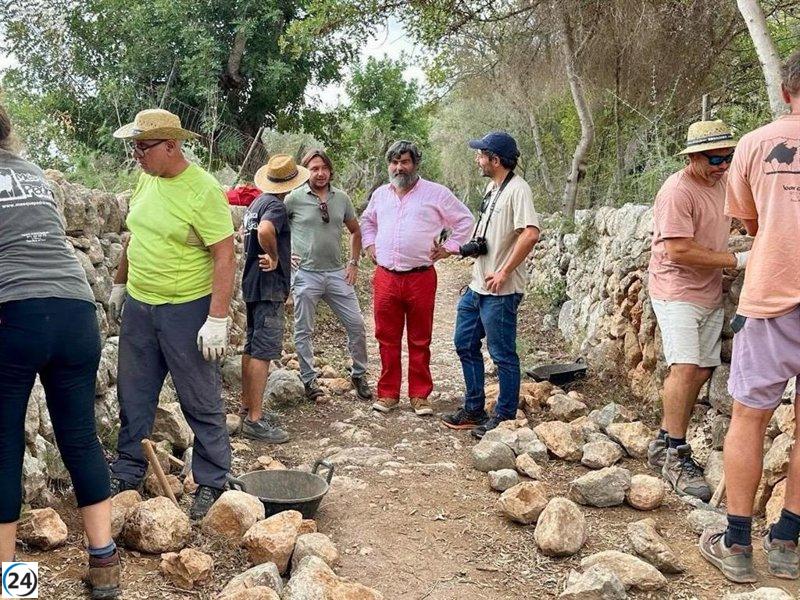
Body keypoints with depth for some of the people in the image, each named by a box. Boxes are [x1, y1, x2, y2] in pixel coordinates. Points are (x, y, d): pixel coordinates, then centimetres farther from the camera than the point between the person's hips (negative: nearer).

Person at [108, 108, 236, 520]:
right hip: (138, 307, 7)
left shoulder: (202, 191, -18)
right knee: (133, 397, 18)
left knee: (202, 404, 6)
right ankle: (127, 472, 35)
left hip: (187, 311, -7)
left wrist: (217, 319, -22)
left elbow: (225, 257, -19)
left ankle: (211, 484, 20)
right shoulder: (146, 180, 6)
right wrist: (120, 284, 24)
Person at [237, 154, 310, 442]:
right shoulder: (276, 206, -16)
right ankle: (255, 420, -6)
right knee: (263, 352, -8)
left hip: (252, 283, 10)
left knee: (252, 348, 16)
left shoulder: (257, 203, 14)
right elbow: (265, 231, -37)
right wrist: (274, 257, -22)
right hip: (269, 286, -10)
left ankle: (248, 407, 26)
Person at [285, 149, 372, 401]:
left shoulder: (341, 198, 6)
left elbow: (355, 231, 18)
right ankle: (308, 379, 21)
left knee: (357, 325, 4)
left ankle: (359, 375, 21)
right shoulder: (294, 198, -6)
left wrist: (353, 262, 9)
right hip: (306, 274, -3)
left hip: (337, 274, 3)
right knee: (303, 331, 6)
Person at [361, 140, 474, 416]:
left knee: (420, 341, 5)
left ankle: (419, 396, 15)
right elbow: (367, 220, 31)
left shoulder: (435, 193, 0)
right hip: (385, 277, 3)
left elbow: (464, 219, 6)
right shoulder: (380, 194, 13)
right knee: (387, 339, 8)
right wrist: (370, 245, 17)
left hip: (421, 277, -3)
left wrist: (449, 247, 1)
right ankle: (388, 394, 18)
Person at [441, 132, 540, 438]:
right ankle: (474, 410, 29)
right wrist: (469, 247, 12)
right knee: (465, 344, 17)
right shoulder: (492, 187, 14)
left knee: (503, 355, 2)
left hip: (501, 291, -10)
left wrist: (504, 272, -25)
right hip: (477, 286, 10)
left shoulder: (517, 189, -16)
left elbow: (530, 234, -29)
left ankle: (504, 418, 15)